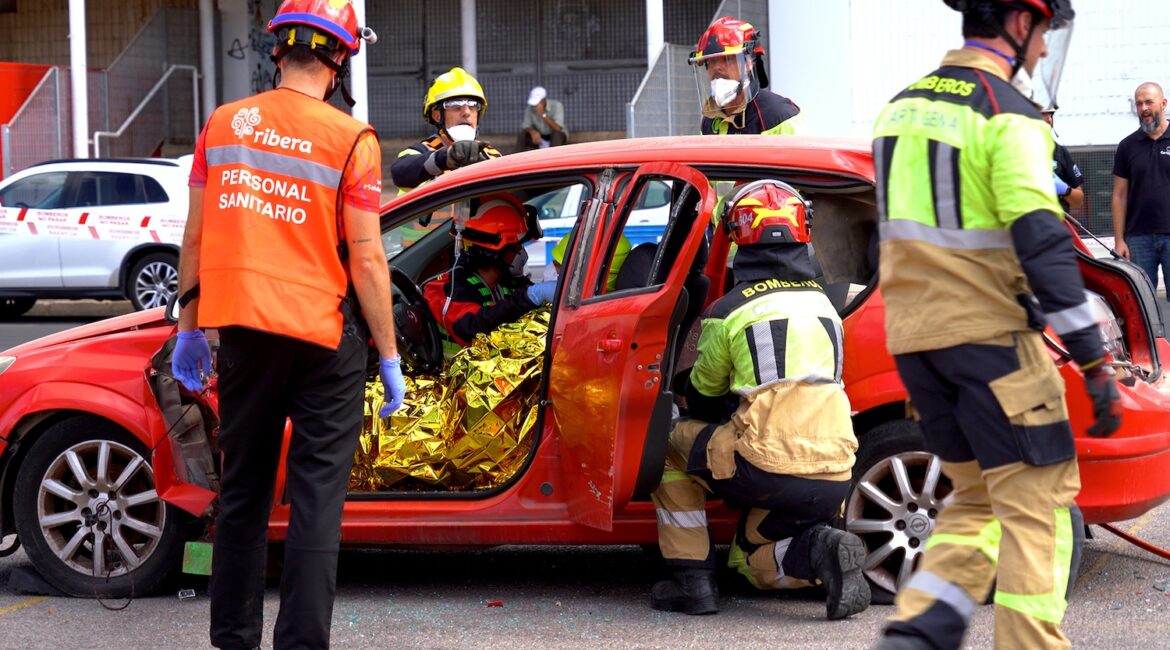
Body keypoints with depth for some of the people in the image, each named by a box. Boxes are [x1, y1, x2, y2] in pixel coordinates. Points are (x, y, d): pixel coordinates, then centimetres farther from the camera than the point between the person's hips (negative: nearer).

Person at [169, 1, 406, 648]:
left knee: (242, 491, 15)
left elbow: (195, 237, 8)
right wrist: (389, 356, -3)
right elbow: (366, 261, -11)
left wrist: (189, 327, 17)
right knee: (316, 498, 2)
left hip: (242, 329, 4)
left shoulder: (223, 124, 3)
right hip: (324, 335, -4)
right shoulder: (351, 140, -9)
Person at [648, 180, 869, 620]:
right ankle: (821, 548, -5)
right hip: (835, 476, 6)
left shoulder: (730, 311, -2)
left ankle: (692, 580, 13)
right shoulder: (823, 304, 15)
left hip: (768, 470, -6)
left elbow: (703, 396, 15)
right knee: (753, 560, 27)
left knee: (671, 443, 20)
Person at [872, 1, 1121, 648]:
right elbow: (1042, 245, -20)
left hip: (914, 338, 8)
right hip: (990, 336, -8)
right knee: (1037, 506, -2)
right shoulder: (1006, 115, -12)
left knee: (977, 499, 17)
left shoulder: (901, 107, 14)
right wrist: (1095, 363, -19)